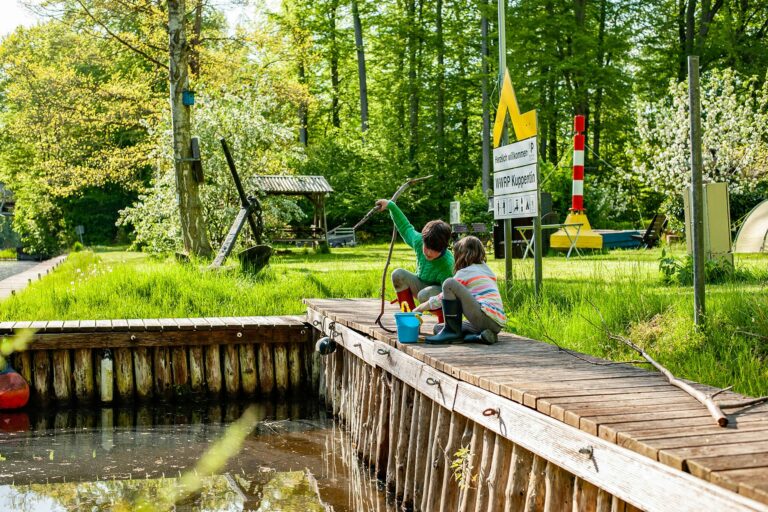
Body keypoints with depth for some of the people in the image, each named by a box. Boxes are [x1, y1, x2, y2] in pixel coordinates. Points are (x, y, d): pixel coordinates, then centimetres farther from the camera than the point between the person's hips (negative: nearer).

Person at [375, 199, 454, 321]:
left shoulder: (447, 264, -33)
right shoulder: (419, 241, -18)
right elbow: (406, 228, 0)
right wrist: (391, 205, 3)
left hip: (440, 292, -6)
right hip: (422, 285, 6)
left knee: (424, 294, -39)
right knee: (398, 274, -18)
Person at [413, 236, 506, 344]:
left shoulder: (465, 272, 1)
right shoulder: (486, 269, 24)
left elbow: (441, 298, 7)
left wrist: (417, 309, 19)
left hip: (486, 317, -9)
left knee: (449, 283, -11)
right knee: (438, 328, 14)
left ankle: (452, 332, -10)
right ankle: (480, 336, -4)